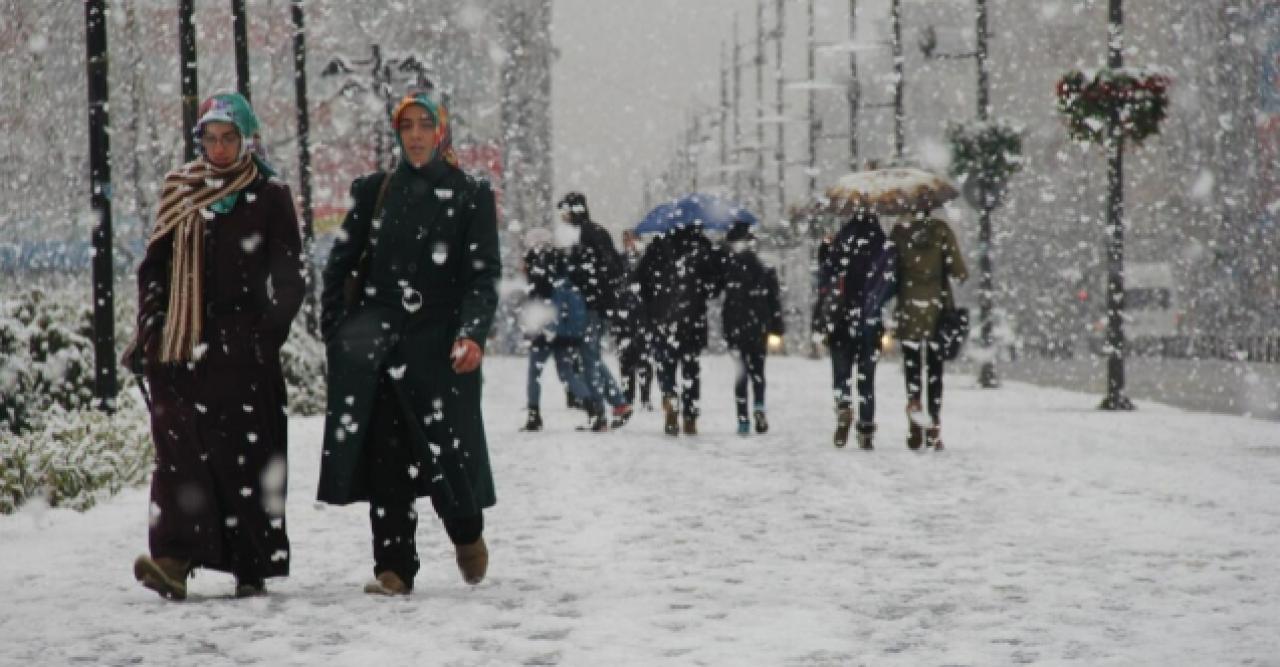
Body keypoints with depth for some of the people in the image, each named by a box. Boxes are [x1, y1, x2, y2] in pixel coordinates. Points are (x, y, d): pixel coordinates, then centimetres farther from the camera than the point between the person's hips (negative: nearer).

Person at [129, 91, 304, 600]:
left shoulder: (270, 196, 5)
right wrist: (148, 332, 7)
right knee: (180, 450, -9)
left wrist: (270, 333, -8)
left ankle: (253, 566, 4)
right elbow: (154, 266, 16)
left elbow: (288, 276, 3)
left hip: (242, 347, -2)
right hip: (182, 343, 2)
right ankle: (174, 558, -17)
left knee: (247, 455, -2)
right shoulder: (179, 191, 14)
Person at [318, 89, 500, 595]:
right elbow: (341, 263, 11)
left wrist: (472, 335, -15)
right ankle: (394, 565, -10)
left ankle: (467, 531, 27)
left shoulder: (469, 196, 7)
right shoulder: (374, 192, 13)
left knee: (445, 448, -3)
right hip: (379, 319, 1)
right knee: (386, 452, -12)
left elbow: (484, 274, 0)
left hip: (439, 334, -1)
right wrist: (335, 329, -1)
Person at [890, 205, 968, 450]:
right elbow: (957, 270, -9)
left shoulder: (899, 230, -1)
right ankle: (934, 428, 7)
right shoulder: (941, 230, -5)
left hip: (909, 307, 0)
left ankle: (913, 400, -22)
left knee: (911, 364, 8)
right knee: (935, 367, 8)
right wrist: (962, 274, 12)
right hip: (938, 306, 0)